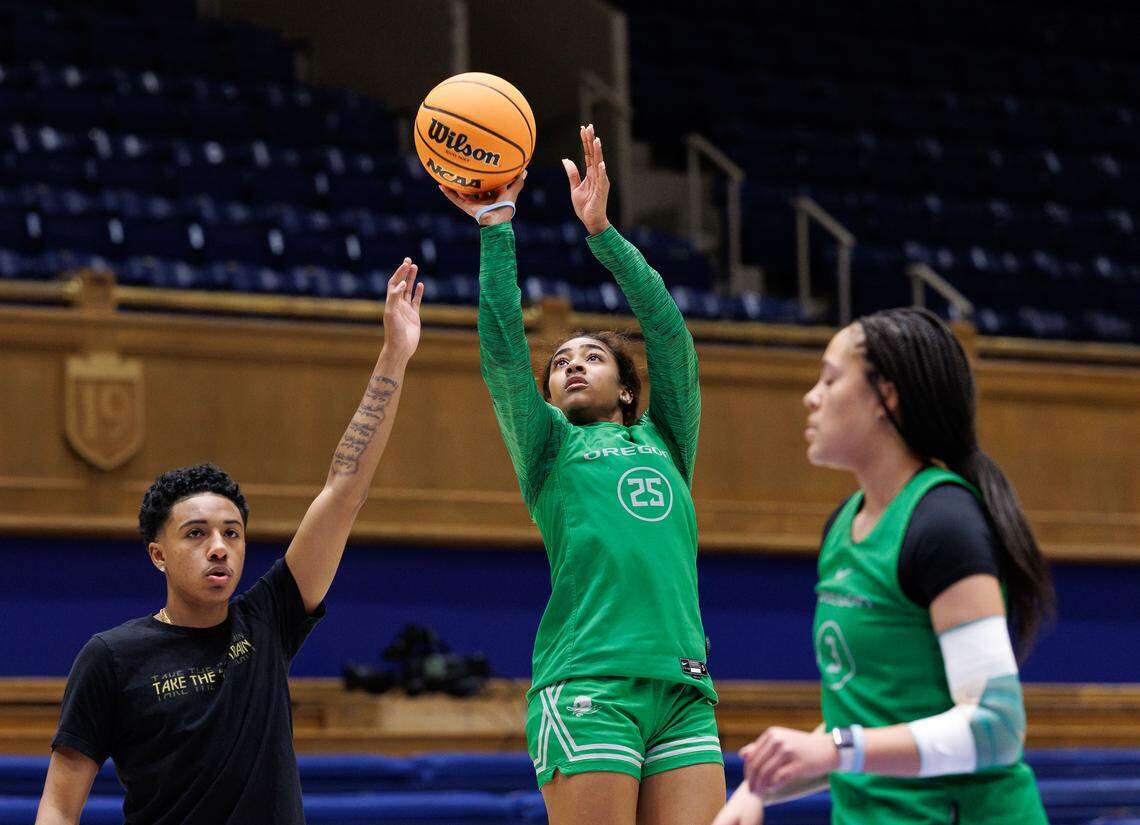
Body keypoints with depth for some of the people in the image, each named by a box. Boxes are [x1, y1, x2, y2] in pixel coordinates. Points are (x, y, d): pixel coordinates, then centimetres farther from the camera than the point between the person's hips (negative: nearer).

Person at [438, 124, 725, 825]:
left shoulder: (664, 441, 24)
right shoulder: (550, 447, 19)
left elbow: (669, 329, 15)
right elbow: (504, 350, 6)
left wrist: (601, 230, 9)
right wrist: (497, 225, 1)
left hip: (684, 688, 3)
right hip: (586, 685, -3)